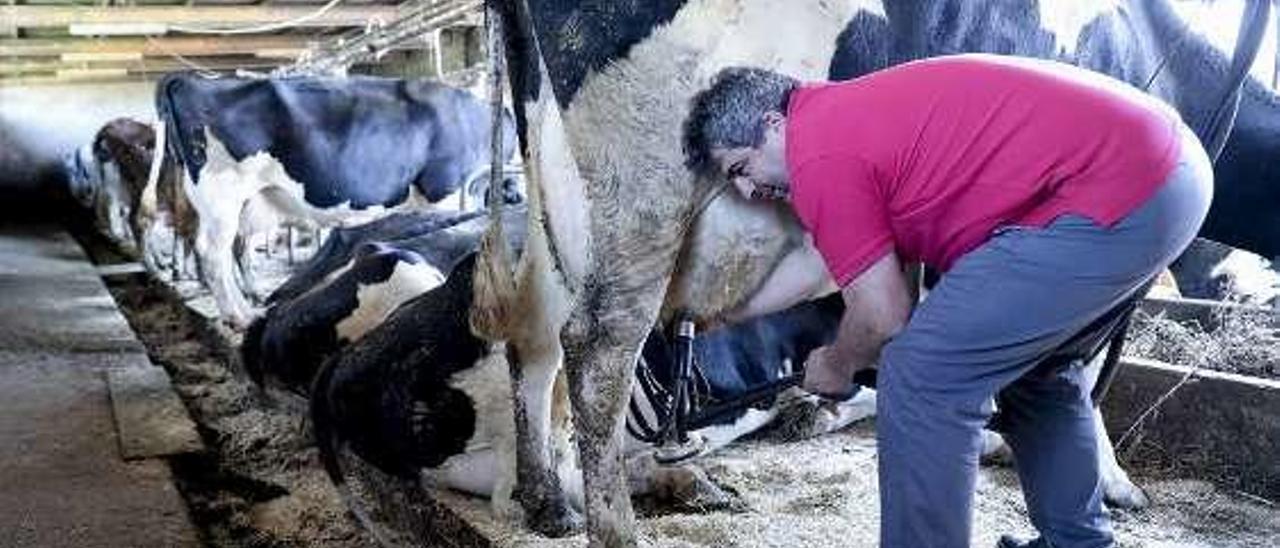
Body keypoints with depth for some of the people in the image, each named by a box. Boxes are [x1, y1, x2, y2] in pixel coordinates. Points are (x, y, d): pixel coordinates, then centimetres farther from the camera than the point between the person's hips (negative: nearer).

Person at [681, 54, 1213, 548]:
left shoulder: (820, 156, -10)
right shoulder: (844, 112, 20)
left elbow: (883, 317, -6)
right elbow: (825, 254, 34)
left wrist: (836, 365, 15)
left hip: (1115, 199, -11)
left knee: (922, 377, -6)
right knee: (1033, 355, 28)